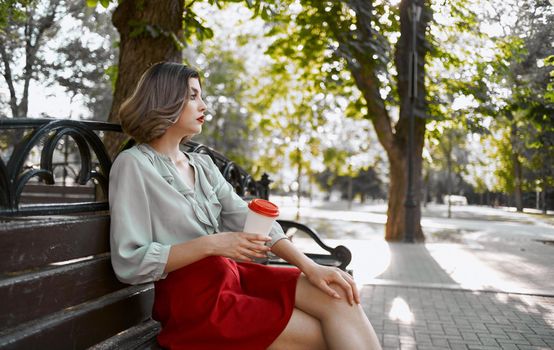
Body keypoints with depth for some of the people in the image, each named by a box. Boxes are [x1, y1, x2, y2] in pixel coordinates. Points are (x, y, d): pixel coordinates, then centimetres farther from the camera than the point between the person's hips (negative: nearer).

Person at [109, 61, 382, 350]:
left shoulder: (202, 164, 15)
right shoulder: (133, 165, -7)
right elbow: (129, 263, -14)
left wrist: (310, 266, -7)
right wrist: (210, 244, -20)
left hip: (234, 273, 6)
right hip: (192, 296, -6)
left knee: (340, 301, -13)